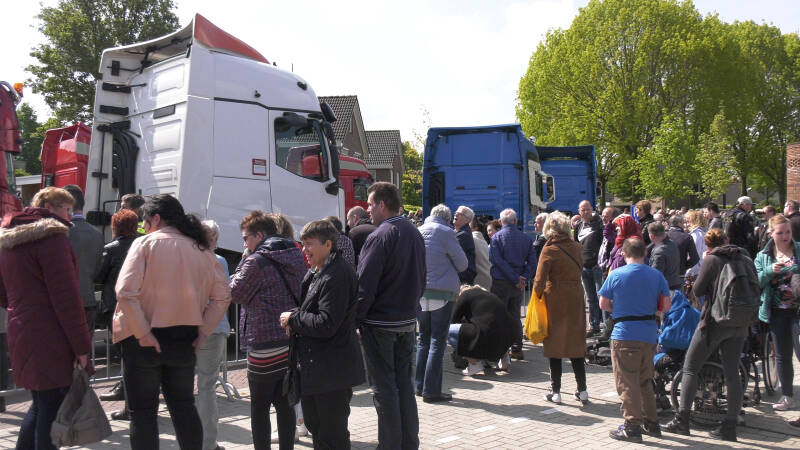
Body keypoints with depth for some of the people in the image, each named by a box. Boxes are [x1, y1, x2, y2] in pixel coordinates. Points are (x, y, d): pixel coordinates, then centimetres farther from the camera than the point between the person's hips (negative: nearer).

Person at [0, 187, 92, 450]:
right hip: (50, 340, -9)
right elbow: (66, 296, -17)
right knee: (52, 408, -3)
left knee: (42, 404, 20)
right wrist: (81, 345, -15)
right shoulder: (52, 236, -12)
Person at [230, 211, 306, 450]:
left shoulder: (257, 261, -13)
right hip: (294, 341, 7)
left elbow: (236, 293, -3)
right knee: (285, 403, 13)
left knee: (259, 406, 6)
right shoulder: (296, 256, 9)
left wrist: (242, 264, 5)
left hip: (266, 345, -7)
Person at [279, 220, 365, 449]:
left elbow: (326, 324, -26)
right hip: (315, 367, 10)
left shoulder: (337, 274, -22)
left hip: (333, 369, -10)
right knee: (314, 424, 22)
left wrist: (292, 319, -13)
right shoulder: (315, 272, 10)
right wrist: (294, 320, -2)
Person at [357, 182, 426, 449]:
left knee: (383, 387, 1)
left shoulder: (380, 236, -16)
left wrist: (355, 320, -11)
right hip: (408, 321, 8)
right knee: (404, 383, 15)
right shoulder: (415, 234, 10)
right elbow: (422, 279, 17)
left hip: (380, 324, -8)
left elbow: (365, 285, -18)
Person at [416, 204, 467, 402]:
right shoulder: (446, 232, -9)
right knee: (438, 340, -1)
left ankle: (420, 385, 21)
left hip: (419, 291, 6)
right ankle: (431, 390, 0)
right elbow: (463, 264, -2)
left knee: (424, 338, 16)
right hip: (441, 292, -6)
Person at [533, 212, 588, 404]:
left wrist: (537, 295, 1)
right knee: (575, 343, 12)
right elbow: (580, 270, 9)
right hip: (576, 301, 4)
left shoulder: (550, 249, -11)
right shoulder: (577, 247, 3)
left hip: (555, 300, -4)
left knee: (554, 344, 4)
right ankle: (582, 390, 13)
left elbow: (540, 280, -13)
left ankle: (556, 392, 8)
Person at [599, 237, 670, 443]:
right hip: (649, 335, 5)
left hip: (624, 335, -4)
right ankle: (651, 422, 24)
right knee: (645, 380, 18)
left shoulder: (616, 275, -7)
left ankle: (632, 426, 1)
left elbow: (603, 304, -2)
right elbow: (666, 306, 3)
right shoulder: (657, 275, 2)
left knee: (627, 382, 1)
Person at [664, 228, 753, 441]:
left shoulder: (712, 259, -7)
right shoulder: (747, 259, 7)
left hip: (714, 321, -5)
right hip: (740, 325, 5)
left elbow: (697, 290, -6)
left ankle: (682, 420, 1)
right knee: (732, 373, 10)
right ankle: (730, 427, 10)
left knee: (690, 368, 4)